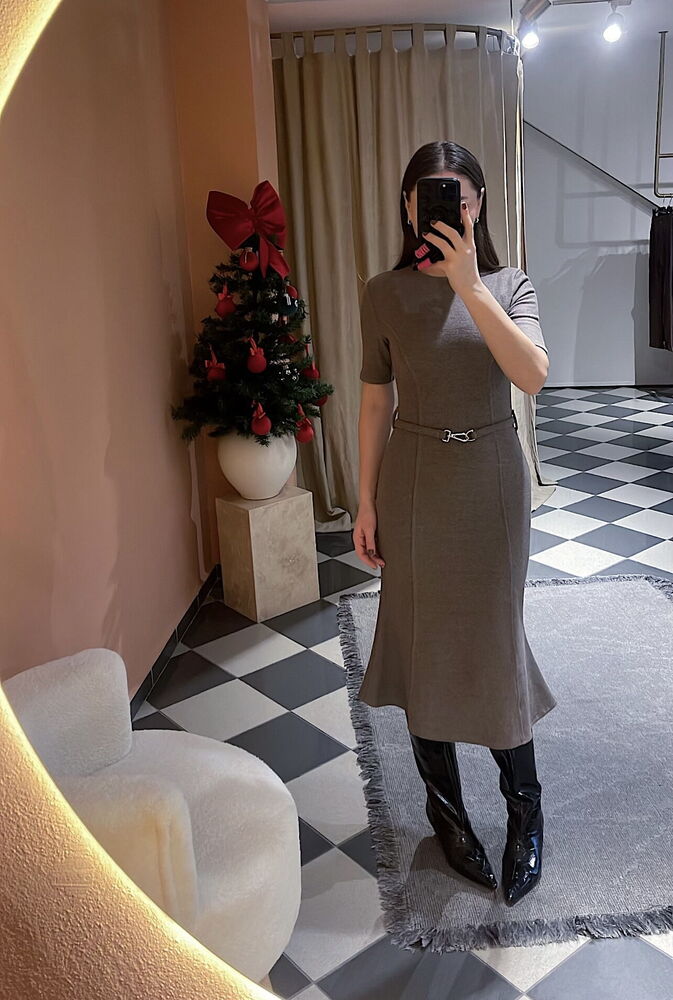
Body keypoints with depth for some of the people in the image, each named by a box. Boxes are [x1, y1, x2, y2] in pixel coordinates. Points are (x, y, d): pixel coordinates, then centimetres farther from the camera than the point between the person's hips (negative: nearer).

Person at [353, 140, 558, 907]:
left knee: (494, 640, 6)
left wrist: (467, 284, -30)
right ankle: (446, 807, 31)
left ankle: (524, 807, 31)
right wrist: (366, 501, 1)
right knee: (422, 642, 9)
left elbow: (533, 374, -21)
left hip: (490, 478, 0)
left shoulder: (508, 286, -2)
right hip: (413, 481, 1)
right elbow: (375, 400, 3)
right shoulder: (384, 293, -1)